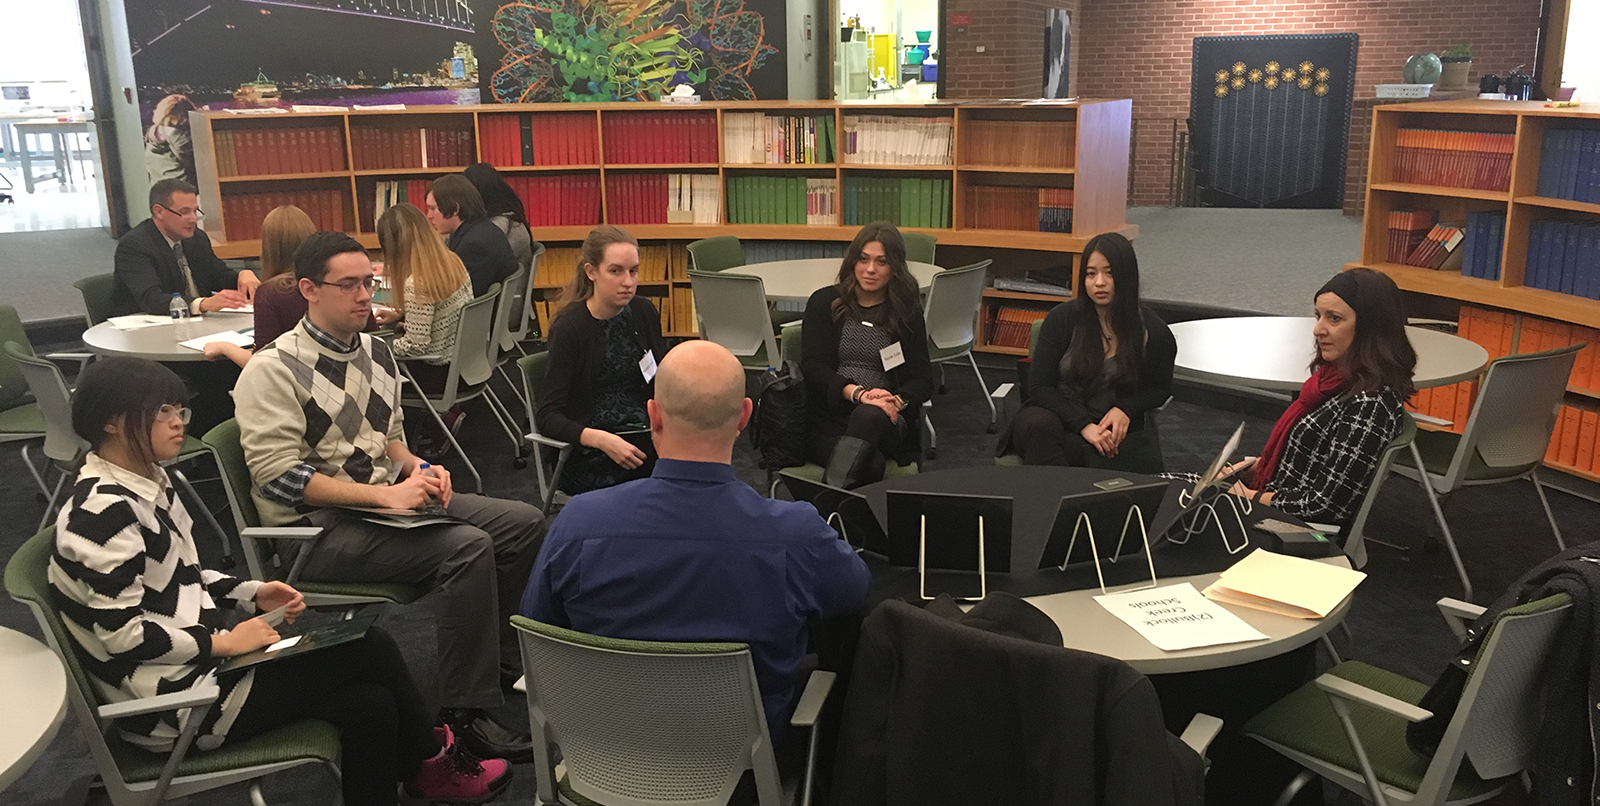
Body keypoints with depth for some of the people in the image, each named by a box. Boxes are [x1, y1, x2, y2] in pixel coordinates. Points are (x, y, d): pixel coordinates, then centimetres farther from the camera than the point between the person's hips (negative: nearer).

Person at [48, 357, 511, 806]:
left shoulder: (146, 482, 9)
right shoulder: (104, 512, -22)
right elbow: (124, 633, -24)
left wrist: (253, 594, 5)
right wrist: (224, 642, -17)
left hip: (197, 662, 9)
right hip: (172, 708, -9)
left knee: (370, 705, -4)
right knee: (369, 647, -8)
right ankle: (431, 760, 13)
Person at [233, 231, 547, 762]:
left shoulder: (376, 353, 12)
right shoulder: (273, 369, -12)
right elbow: (277, 474, -19)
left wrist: (417, 468, -1)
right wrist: (384, 495, -24)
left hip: (389, 499, 8)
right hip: (316, 527, -8)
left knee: (523, 523, -4)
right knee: (468, 547, -28)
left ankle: (502, 662, 10)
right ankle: (464, 712, -20)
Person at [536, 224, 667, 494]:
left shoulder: (644, 312, 8)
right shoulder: (570, 327, -8)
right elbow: (547, 417, -13)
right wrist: (603, 440, -29)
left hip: (644, 437, 6)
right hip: (588, 458, -6)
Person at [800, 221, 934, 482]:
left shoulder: (907, 313, 16)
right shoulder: (825, 302, 13)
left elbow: (922, 378, 10)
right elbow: (813, 366, 1)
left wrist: (897, 401, -15)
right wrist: (857, 393, -17)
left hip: (884, 421, 1)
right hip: (827, 420, -1)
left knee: (869, 416, -40)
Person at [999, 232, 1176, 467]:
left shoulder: (1152, 331, 2)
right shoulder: (1061, 318, -1)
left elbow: (1160, 389, 18)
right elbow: (1039, 387, -1)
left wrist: (1125, 408, -5)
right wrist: (1084, 424, -16)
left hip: (1113, 434, 1)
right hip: (1056, 419, 0)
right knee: (1040, 425, -37)